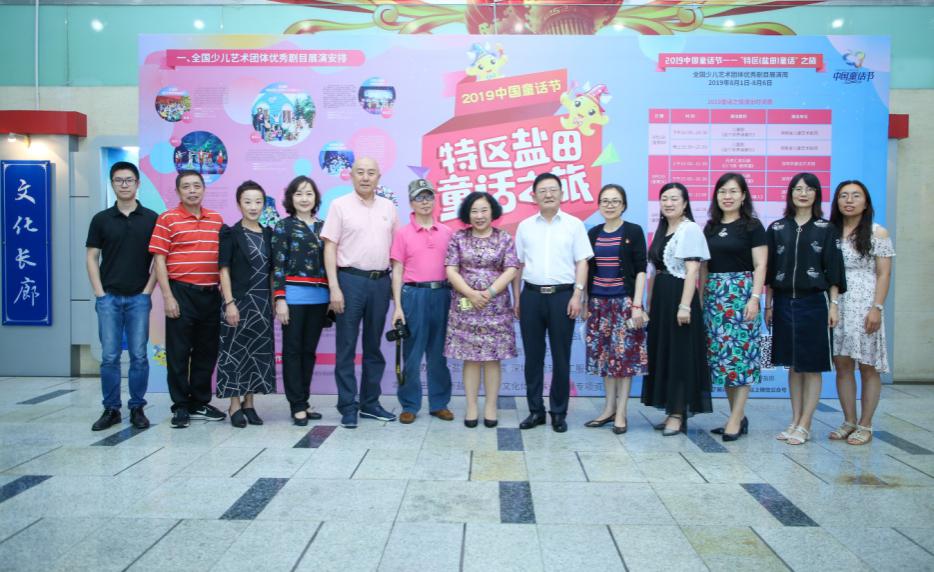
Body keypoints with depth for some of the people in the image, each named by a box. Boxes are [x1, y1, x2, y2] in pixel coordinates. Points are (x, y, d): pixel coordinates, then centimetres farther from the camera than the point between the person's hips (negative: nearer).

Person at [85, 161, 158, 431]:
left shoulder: (151, 219, 2)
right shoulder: (101, 219, 5)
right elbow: (92, 257, 6)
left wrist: (148, 290, -5)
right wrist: (99, 293, -3)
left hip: (139, 297, -1)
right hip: (108, 297, 1)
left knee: (139, 356, 2)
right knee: (109, 356, 3)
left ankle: (137, 408, 13)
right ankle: (111, 409, 13)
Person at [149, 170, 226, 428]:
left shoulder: (217, 219, 11)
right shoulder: (167, 219, -2)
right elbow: (159, 260, -5)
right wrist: (168, 296, -12)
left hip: (211, 293, 4)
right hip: (181, 293, -4)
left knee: (207, 351, 10)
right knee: (179, 352, 2)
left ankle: (200, 403, 22)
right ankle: (181, 406, 12)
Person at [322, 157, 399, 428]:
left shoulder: (388, 207, 10)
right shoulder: (340, 205, 0)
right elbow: (330, 247, -4)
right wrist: (334, 287, -11)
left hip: (381, 281, 4)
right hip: (350, 279, -4)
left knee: (374, 345, 11)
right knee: (347, 346, 1)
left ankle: (370, 402, 21)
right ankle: (348, 406, 9)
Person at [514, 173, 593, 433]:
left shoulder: (574, 224, 3)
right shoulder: (525, 226, 9)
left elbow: (582, 263, 1)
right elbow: (518, 265, 12)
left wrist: (577, 295, -8)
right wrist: (517, 298, 8)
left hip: (562, 295, -2)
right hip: (531, 295, 2)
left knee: (561, 357, 4)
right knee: (533, 357, 7)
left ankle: (559, 412, 15)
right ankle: (535, 410, 17)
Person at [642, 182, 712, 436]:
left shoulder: (690, 229, -9)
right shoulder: (661, 230, 15)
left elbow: (692, 270, -15)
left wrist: (685, 305, -22)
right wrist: (650, 303, 15)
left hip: (679, 297, -8)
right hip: (660, 298, 8)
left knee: (680, 355, -3)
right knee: (662, 354, 10)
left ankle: (679, 415, 5)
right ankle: (673, 412, 19)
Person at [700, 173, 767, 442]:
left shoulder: (752, 226, -1)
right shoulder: (710, 227, 13)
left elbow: (760, 266, -6)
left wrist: (755, 298, -15)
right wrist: (700, 297, 11)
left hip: (741, 293, -5)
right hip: (714, 295, 6)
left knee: (740, 353, -7)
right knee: (720, 354, 5)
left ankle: (735, 419, -3)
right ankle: (738, 417, 14)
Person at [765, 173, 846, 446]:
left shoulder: (827, 229, 2)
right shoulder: (777, 228, 7)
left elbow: (833, 270, 0)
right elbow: (770, 270, 8)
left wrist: (834, 304, -6)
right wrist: (768, 305, 7)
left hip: (813, 303, -2)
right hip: (784, 303, 2)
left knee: (812, 366, 1)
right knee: (793, 366, 9)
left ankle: (804, 426, 7)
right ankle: (795, 421, 17)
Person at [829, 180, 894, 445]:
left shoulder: (877, 233, 1)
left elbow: (884, 274, -3)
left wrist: (877, 308, -12)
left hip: (864, 307, -3)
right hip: (836, 307, 3)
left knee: (868, 367, 2)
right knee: (842, 366, 6)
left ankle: (865, 425, 10)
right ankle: (849, 421, 16)